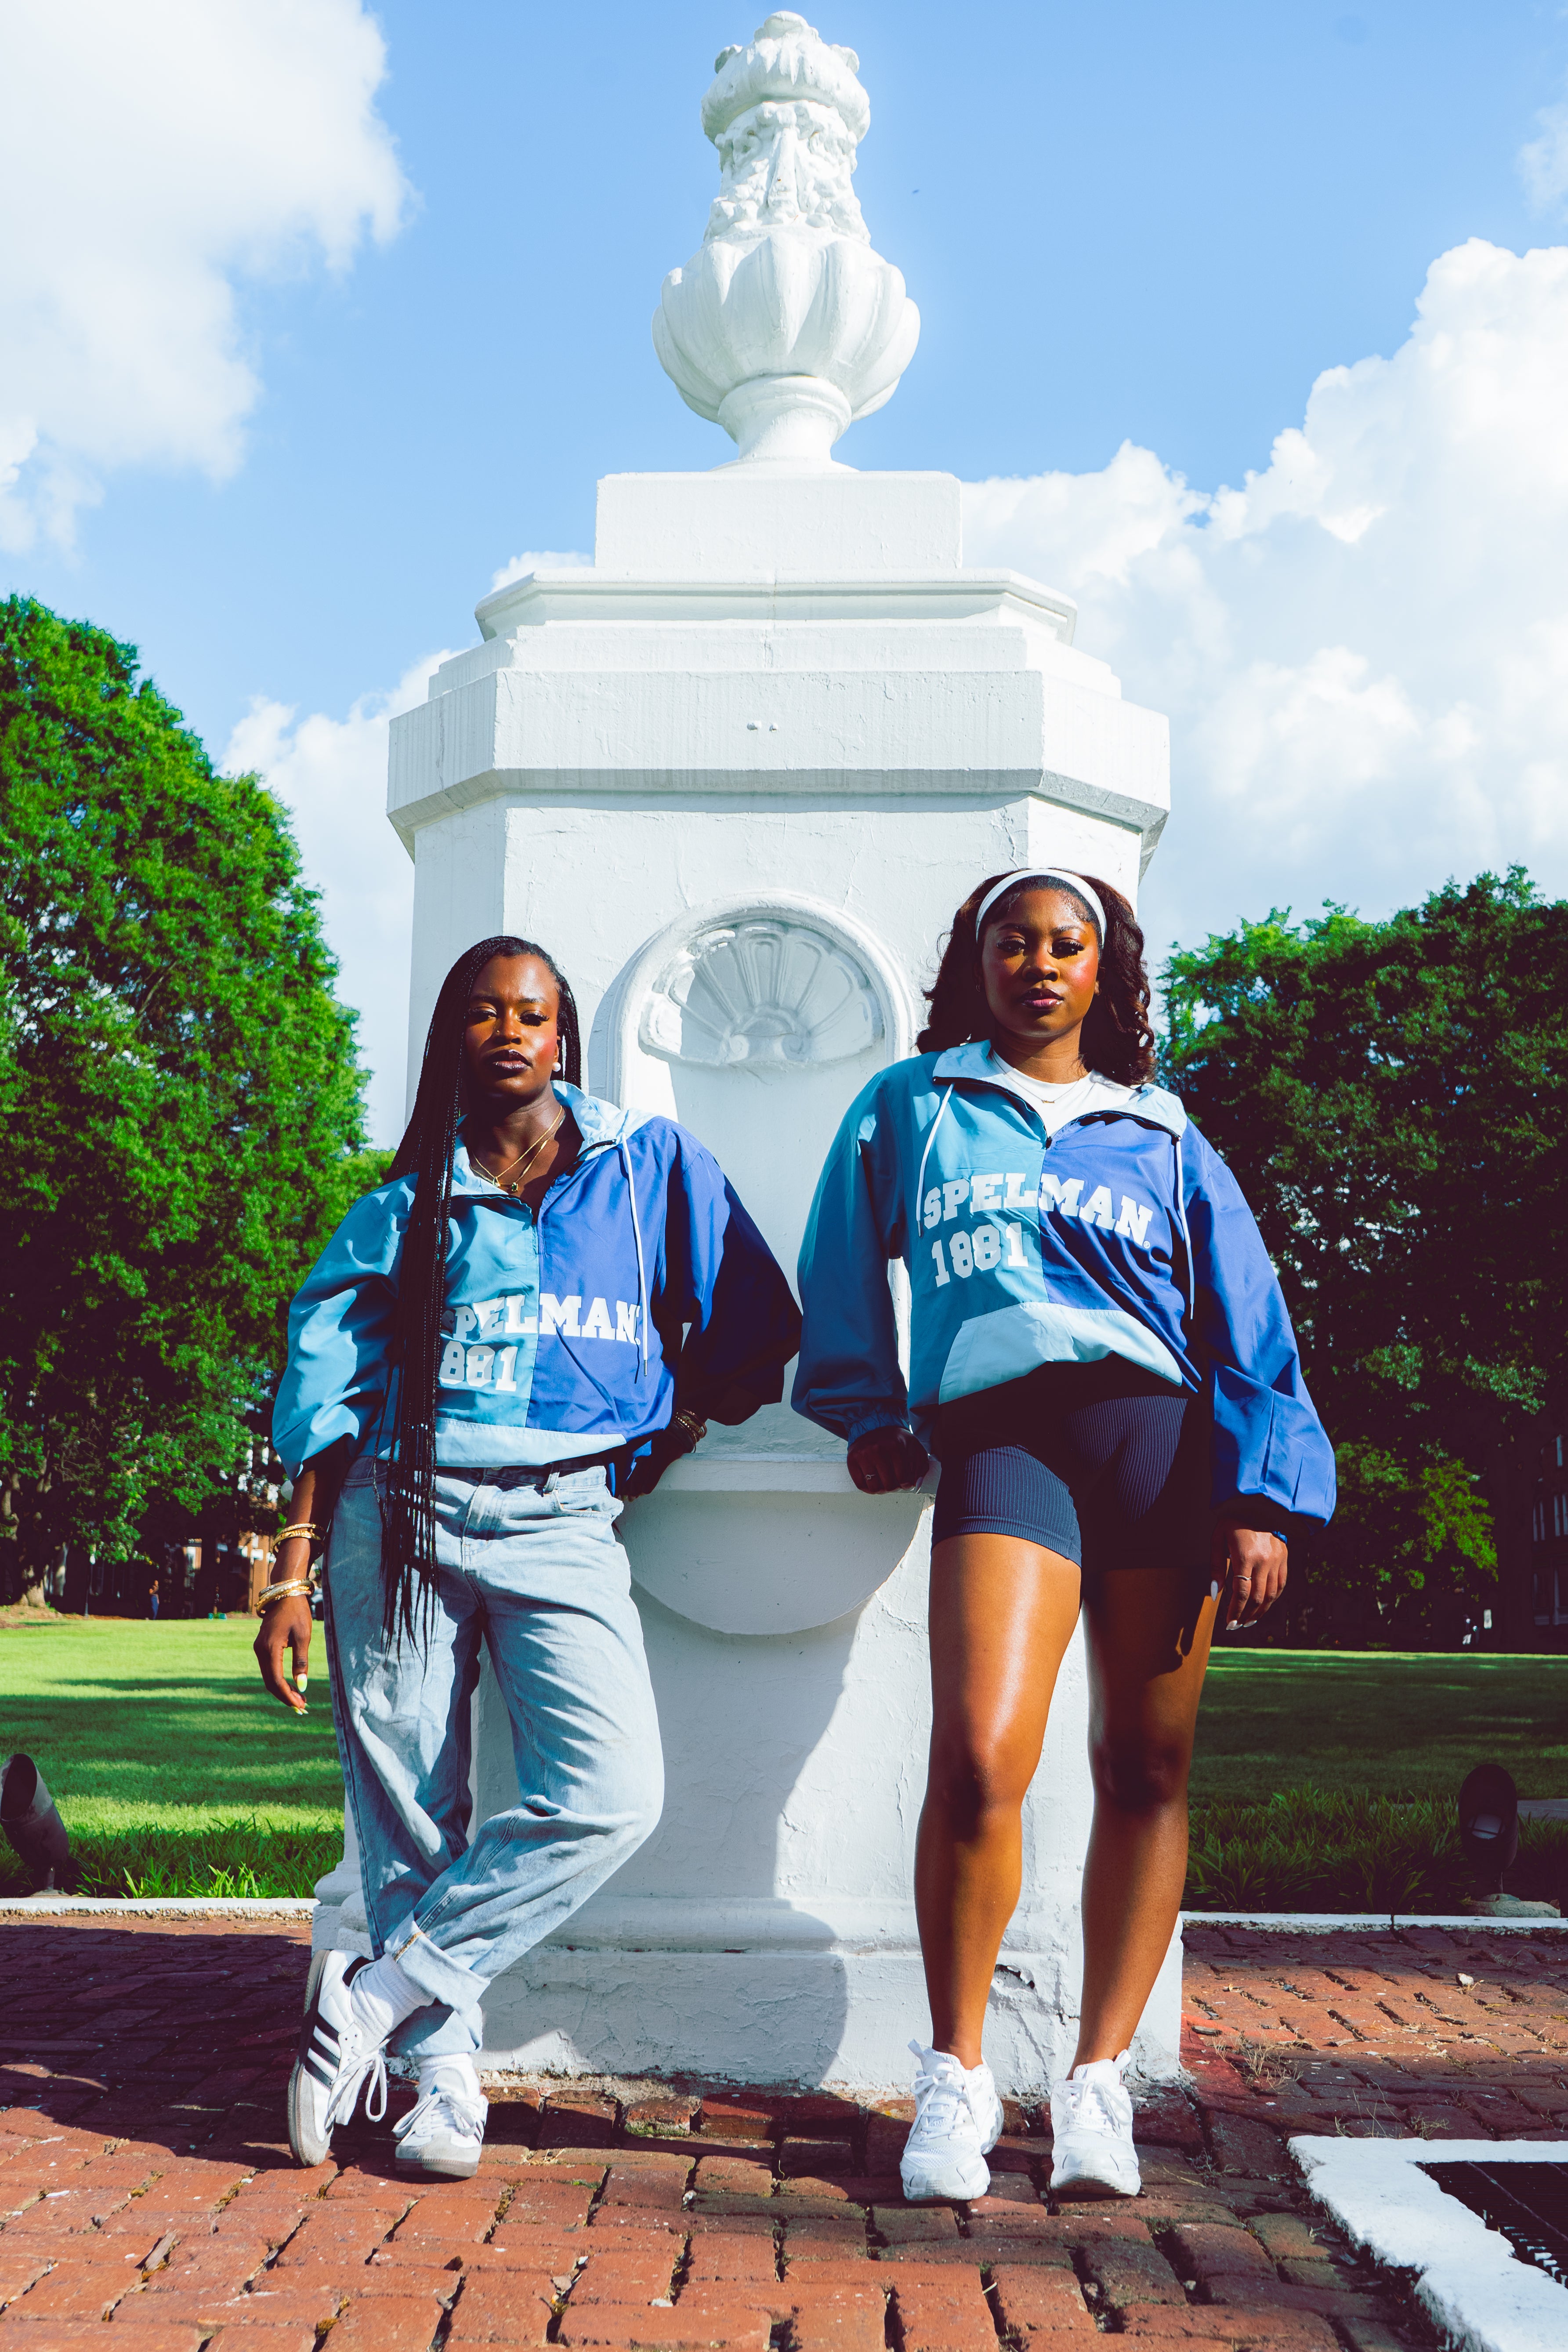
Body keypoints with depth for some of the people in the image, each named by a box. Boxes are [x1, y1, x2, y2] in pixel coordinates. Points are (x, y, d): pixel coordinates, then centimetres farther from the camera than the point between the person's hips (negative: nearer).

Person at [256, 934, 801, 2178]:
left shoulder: (652, 1162, 11)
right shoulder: (406, 1204, 13)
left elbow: (753, 1325, 11)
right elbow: (329, 1389, 9)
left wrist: (665, 1436, 4)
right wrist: (294, 1570, 3)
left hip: (563, 1525, -1)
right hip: (402, 1513, 1)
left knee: (612, 1796, -19)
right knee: (410, 1810, -4)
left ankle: (376, 1996, -7)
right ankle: (445, 2072, 9)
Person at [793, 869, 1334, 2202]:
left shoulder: (1162, 1139, 18)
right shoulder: (908, 1109, 19)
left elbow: (1249, 1329, 12)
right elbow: (845, 1273, 24)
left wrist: (1262, 1497, 2)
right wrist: (868, 1413, 17)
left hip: (1155, 1430, 2)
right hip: (994, 1438, -2)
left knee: (1147, 1769, 0)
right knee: (979, 1760, -18)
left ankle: (1099, 2080, 11)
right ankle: (956, 2077, -1)